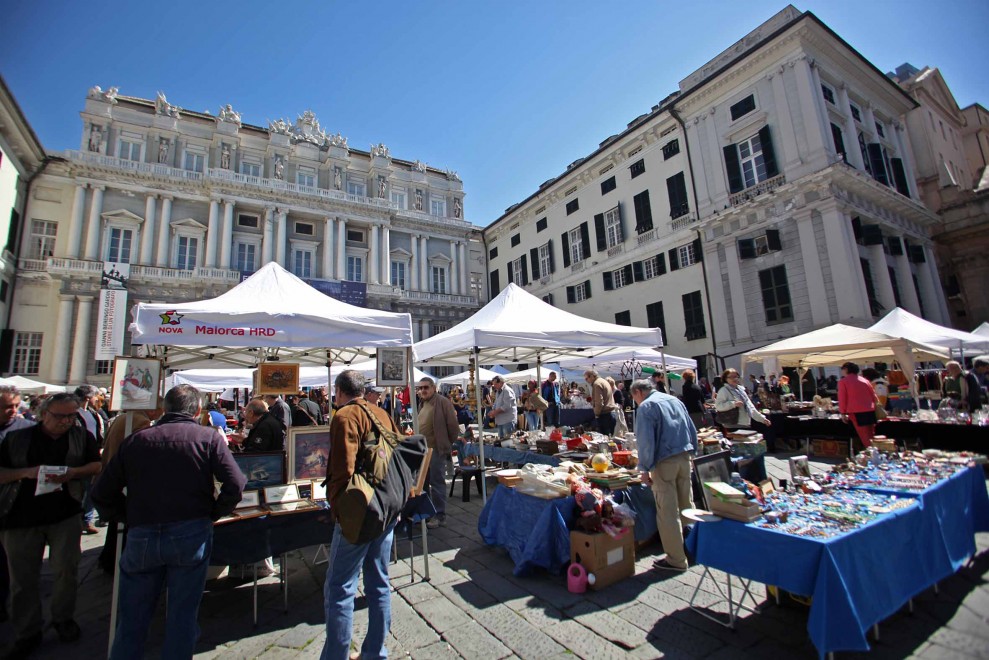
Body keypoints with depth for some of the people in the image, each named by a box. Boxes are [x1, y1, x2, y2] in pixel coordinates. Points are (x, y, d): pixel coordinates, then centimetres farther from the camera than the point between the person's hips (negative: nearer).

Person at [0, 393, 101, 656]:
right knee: (23, 577, 9)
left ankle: (63, 619, 25)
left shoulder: (82, 436, 0)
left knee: (65, 569, 3)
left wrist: (72, 472, -18)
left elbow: (98, 466, 0)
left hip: (66, 515, -1)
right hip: (22, 515, 1)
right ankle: (27, 633, 26)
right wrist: (25, 472, -18)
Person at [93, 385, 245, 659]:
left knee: (132, 620, 21)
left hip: (140, 537, 3)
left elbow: (101, 495, 11)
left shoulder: (135, 440, 9)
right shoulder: (208, 437, -2)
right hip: (191, 534, -2)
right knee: (182, 617, 13)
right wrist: (211, 514, 6)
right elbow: (235, 485, -11)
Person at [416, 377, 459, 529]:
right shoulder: (422, 404, 13)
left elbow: (453, 425, -12)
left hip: (436, 450, -8)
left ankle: (439, 515, 13)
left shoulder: (442, 402, -11)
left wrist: (449, 443, -4)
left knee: (437, 482, 1)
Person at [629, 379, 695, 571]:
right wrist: (689, 452, 22)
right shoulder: (675, 400, 13)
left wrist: (645, 469, -11)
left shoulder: (646, 407, -9)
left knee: (668, 512, 3)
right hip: (684, 457, 8)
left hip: (665, 462, -7)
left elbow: (646, 441, -16)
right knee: (687, 506, 20)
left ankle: (676, 560, 12)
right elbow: (693, 431, 17)